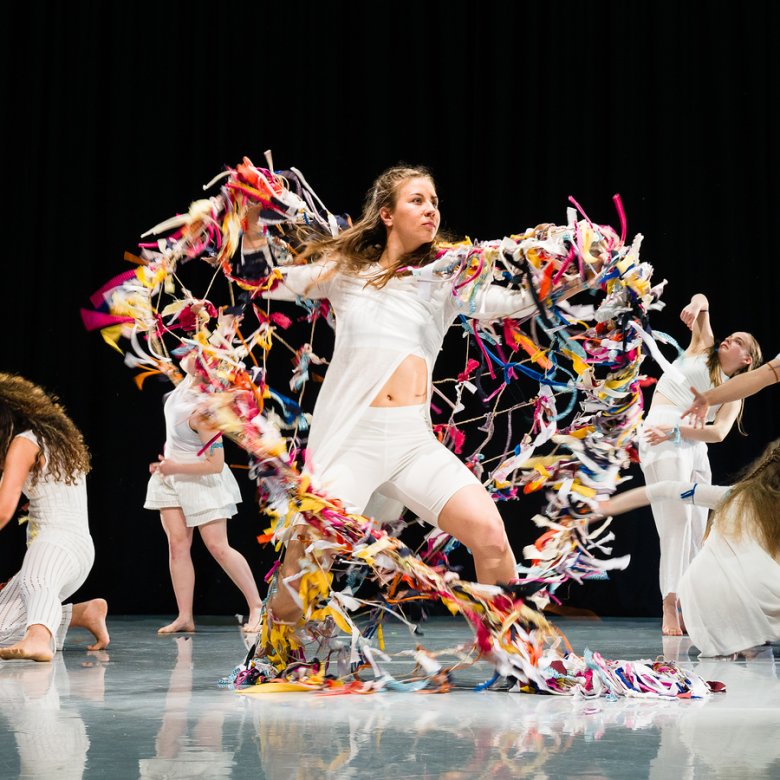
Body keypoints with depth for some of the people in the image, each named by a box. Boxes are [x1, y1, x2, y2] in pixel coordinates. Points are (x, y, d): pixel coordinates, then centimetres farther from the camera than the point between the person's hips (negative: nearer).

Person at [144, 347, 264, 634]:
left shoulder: (202, 414, -29)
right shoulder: (187, 383, -9)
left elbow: (216, 465, -27)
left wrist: (175, 468, -22)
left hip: (200, 480, -8)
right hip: (171, 478, 8)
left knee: (218, 547, -5)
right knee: (177, 544, 0)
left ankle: (256, 605, 6)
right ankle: (184, 617, -1)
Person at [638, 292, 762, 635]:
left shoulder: (734, 394, 18)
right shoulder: (702, 348, 17)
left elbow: (719, 432, 0)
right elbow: (702, 302, 16)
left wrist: (675, 431, -14)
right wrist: (698, 306, -8)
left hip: (694, 448, 5)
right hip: (662, 439, -5)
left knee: (695, 530, 1)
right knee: (678, 518, -19)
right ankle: (670, 609, -27)